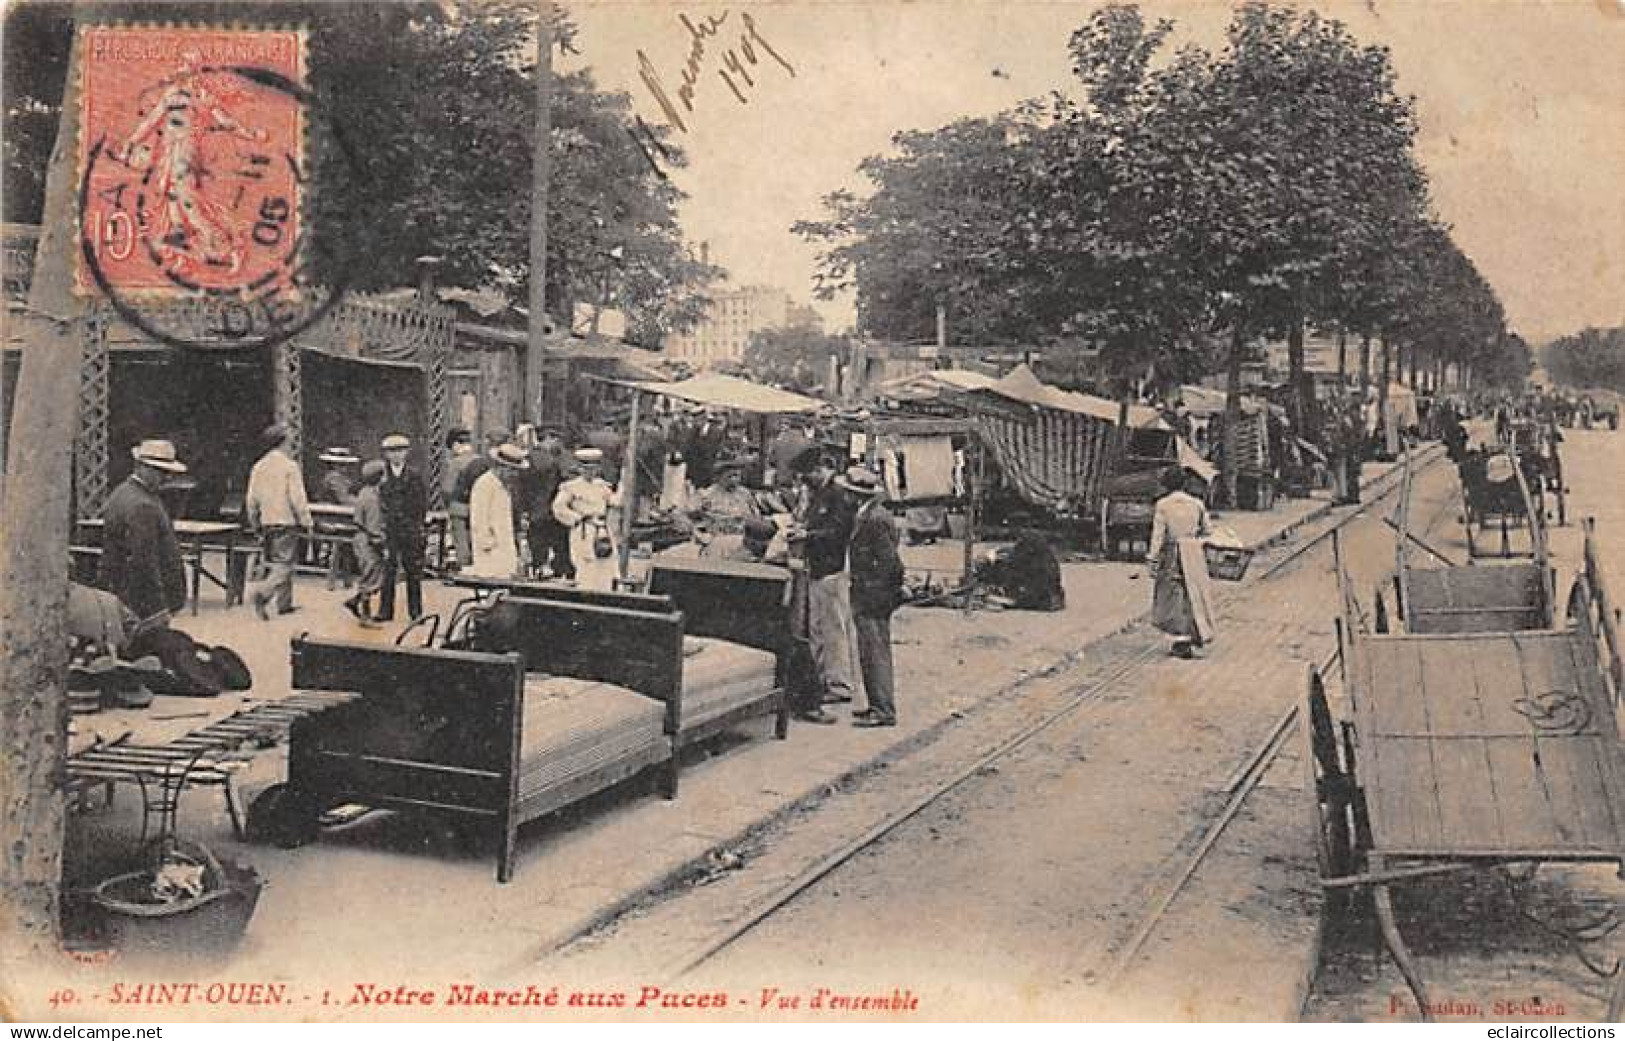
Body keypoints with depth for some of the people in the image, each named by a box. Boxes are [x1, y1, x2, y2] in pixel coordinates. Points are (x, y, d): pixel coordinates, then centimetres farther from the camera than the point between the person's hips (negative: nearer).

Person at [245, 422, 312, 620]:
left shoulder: (258, 467, 9)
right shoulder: (289, 466, -10)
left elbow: (251, 500, 11)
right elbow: (298, 498, -14)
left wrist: (255, 525, 20)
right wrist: (307, 523, -7)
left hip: (267, 524, 7)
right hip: (287, 523, -7)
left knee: (275, 565, 15)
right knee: (284, 566, -6)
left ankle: (284, 604, 19)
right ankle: (261, 593, -24)